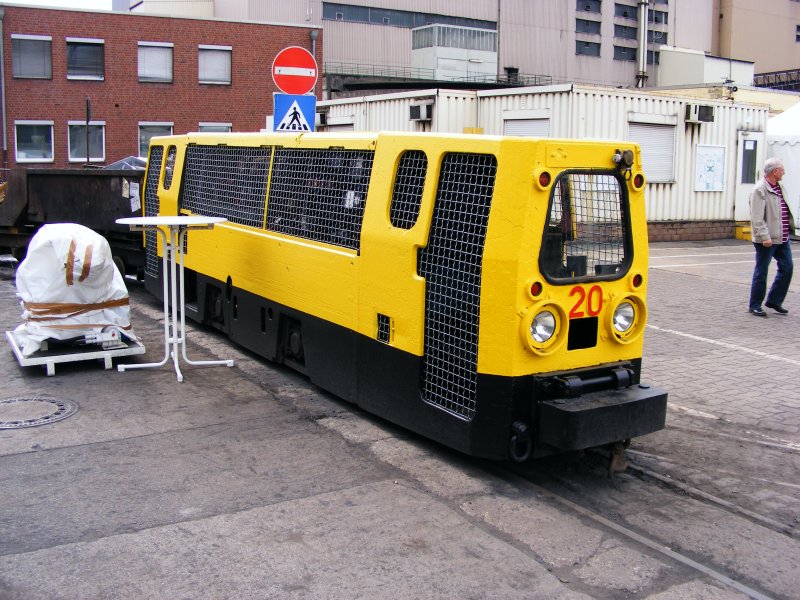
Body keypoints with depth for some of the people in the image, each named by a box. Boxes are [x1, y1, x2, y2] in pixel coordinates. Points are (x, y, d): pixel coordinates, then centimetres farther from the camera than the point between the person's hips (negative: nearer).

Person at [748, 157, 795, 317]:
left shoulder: (779, 188, 13)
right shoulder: (760, 190, -14)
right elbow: (757, 218, -20)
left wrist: (791, 226, 16)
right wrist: (764, 236, -25)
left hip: (782, 238, 9)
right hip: (767, 240, -8)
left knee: (787, 268, 10)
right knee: (761, 273, 1)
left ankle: (774, 301, 23)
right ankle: (755, 306, 12)